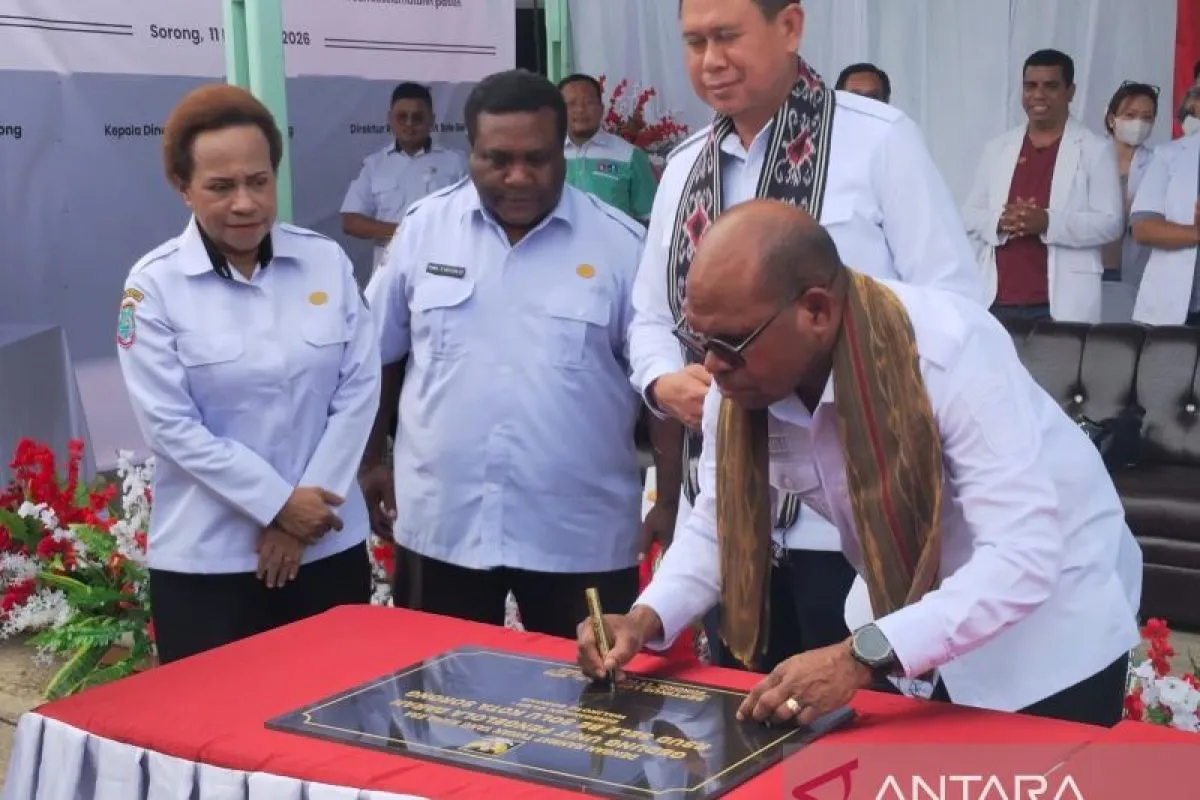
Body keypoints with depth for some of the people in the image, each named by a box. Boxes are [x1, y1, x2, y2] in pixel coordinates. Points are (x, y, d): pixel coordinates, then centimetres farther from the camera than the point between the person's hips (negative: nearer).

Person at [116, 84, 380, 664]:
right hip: (206, 560, -2)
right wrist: (278, 503, -12)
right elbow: (170, 425, -10)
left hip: (329, 545, 3)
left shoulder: (328, 262, 1)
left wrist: (302, 512, -7)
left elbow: (359, 389, -1)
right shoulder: (154, 285, -6)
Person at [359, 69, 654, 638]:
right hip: (439, 525, 2)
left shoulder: (619, 243, -5)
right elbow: (378, 356, 10)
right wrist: (370, 463, 10)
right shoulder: (424, 228, 1)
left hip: (580, 533, -1)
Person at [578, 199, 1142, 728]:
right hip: (912, 624, 5)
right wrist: (647, 617, -19)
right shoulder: (737, 381, -15)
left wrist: (862, 658, -45)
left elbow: (1023, 558, -38)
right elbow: (720, 521, -1)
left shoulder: (949, 348, -33)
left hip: (1053, 625, -5)